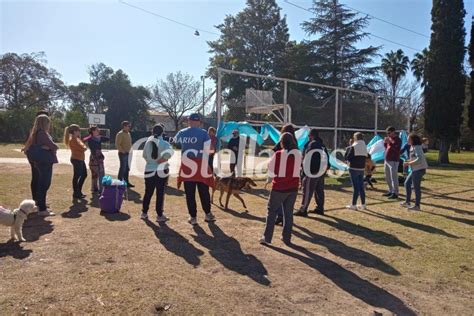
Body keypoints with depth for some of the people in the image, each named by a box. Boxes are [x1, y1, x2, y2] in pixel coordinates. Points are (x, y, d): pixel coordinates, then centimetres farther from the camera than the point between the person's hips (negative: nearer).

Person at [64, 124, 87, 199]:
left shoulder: (76, 138, 15)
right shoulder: (73, 139, -17)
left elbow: (81, 145, 18)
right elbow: (82, 148, -20)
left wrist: (83, 147, -1)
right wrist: (85, 147, 0)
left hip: (80, 159, 10)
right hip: (76, 159, -10)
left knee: (84, 174, 15)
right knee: (77, 176, -3)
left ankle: (78, 191, 24)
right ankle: (75, 193, 7)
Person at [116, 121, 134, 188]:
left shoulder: (128, 133, 13)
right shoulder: (120, 134, -14)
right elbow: (117, 144, -19)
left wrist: (128, 150, 13)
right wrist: (122, 151, -19)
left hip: (127, 153, 9)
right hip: (122, 154, -9)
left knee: (127, 168, 13)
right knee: (122, 168, -5)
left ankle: (126, 182, 22)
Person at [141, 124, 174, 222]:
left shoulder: (148, 142, 2)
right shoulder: (164, 143, -10)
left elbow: (144, 155, 10)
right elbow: (170, 152, -28)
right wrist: (163, 159, -18)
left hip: (149, 170, 4)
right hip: (161, 171, -3)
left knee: (148, 192, 15)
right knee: (160, 193, 4)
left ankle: (144, 213, 25)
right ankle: (159, 215, 8)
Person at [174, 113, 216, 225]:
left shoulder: (181, 133, 4)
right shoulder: (203, 133, -5)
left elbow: (175, 142, 25)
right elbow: (206, 152, -11)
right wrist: (205, 167, -4)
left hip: (186, 167, 2)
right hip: (200, 166, -2)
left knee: (189, 193, 9)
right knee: (204, 192, 12)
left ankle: (193, 217, 15)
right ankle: (208, 214, 24)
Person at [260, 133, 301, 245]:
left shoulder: (278, 154, -14)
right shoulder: (298, 154, -4)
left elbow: (271, 168, -2)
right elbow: (298, 168, 7)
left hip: (279, 187, -3)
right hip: (293, 187, 4)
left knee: (271, 211, 7)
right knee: (288, 213, 14)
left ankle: (267, 237, 6)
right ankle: (287, 238, 20)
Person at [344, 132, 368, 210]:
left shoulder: (353, 147, -12)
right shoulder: (364, 147, 8)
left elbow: (347, 158, -12)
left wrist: (348, 147, -2)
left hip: (354, 169, -6)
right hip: (362, 169, 6)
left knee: (356, 188, -2)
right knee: (361, 187, 12)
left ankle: (353, 205, 5)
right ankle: (363, 204, 18)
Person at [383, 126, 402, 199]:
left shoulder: (398, 140, -9)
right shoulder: (389, 138, 13)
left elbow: (397, 149, -20)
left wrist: (390, 143, -24)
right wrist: (385, 142, 3)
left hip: (393, 161, -8)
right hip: (387, 160, 9)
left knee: (394, 178, -8)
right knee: (387, 178, 15)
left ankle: (395, 193, -4)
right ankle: (391, 191, 25)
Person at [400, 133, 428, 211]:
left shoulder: (417, 147, -16)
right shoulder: (412, 147, 13)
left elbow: (419, 159, -27)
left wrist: (409, 163, -19)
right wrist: (409, 160, 8)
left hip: (419, 169, -10)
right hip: (415, 169, 10)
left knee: (416, 187, -5)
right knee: (407, 183, 15)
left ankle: (417, 205, 4)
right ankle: (407, 202, 23)